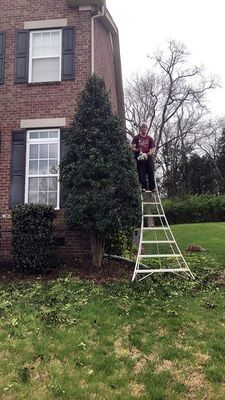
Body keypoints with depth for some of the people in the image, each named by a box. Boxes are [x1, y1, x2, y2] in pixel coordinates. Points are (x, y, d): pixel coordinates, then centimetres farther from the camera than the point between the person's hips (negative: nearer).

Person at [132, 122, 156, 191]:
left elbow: (153, 149, 10)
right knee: (141, 173, -9)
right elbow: (133, 148, 6)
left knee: (151, 172, -8)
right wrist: (137, 150, -16)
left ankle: (152, 187, -7)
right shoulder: (136, 138, 12)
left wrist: (150, 153, -12)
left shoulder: (150, 138, 16)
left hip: (148, 156, 1)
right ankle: (144, 187, -9)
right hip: (139, 157, -1)